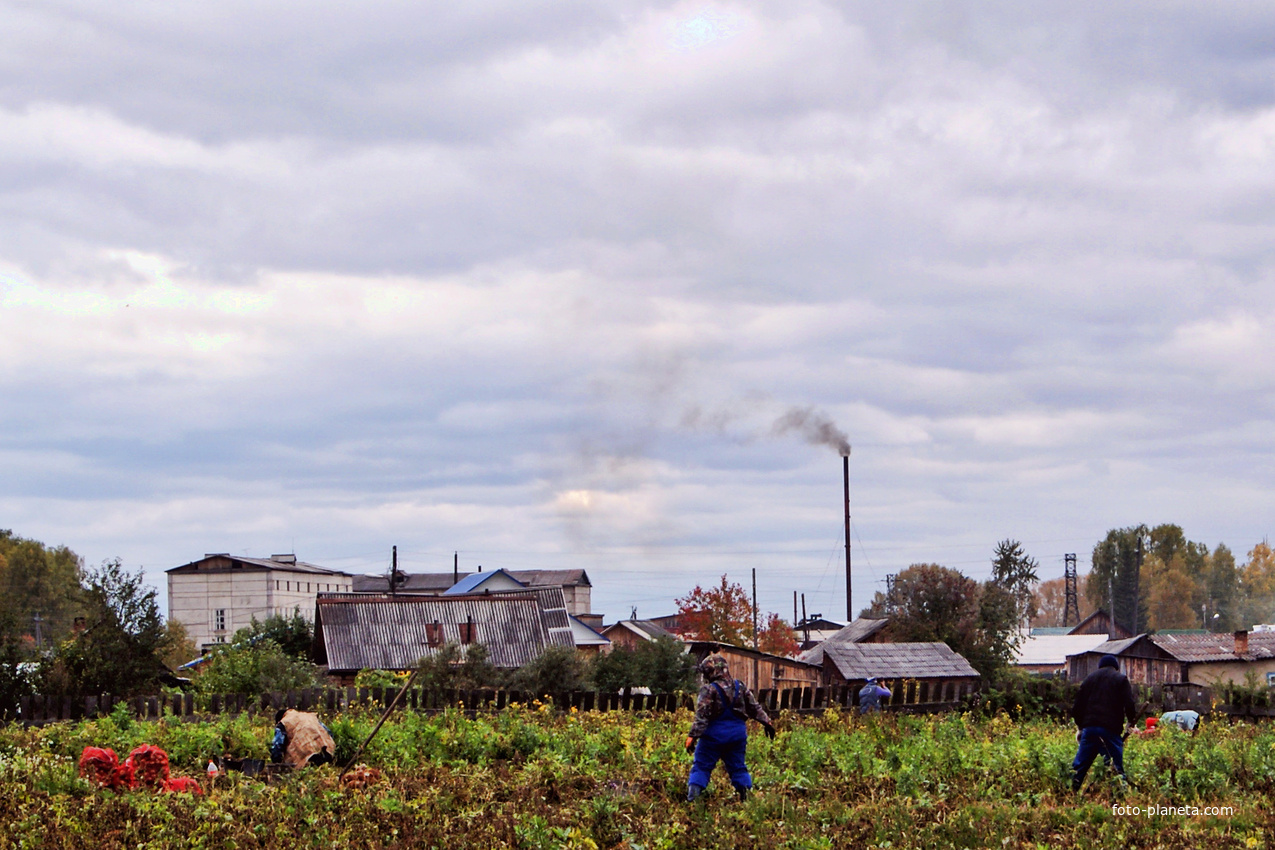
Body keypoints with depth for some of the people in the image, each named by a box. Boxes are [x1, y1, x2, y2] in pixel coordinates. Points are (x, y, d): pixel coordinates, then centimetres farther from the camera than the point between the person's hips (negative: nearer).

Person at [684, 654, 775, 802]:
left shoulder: (709, 690, -13)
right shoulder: (740, 687, 5)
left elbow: (701, 716, -18)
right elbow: (755, 708, 12)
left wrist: (693, 736, -18)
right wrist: (766, 722, 22)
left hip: (714, 734, -5)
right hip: (737, 733, 5)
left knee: (701, 767, 2)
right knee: (738, 767, 15)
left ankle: (691, 798, -8)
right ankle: (745, 794, 7)